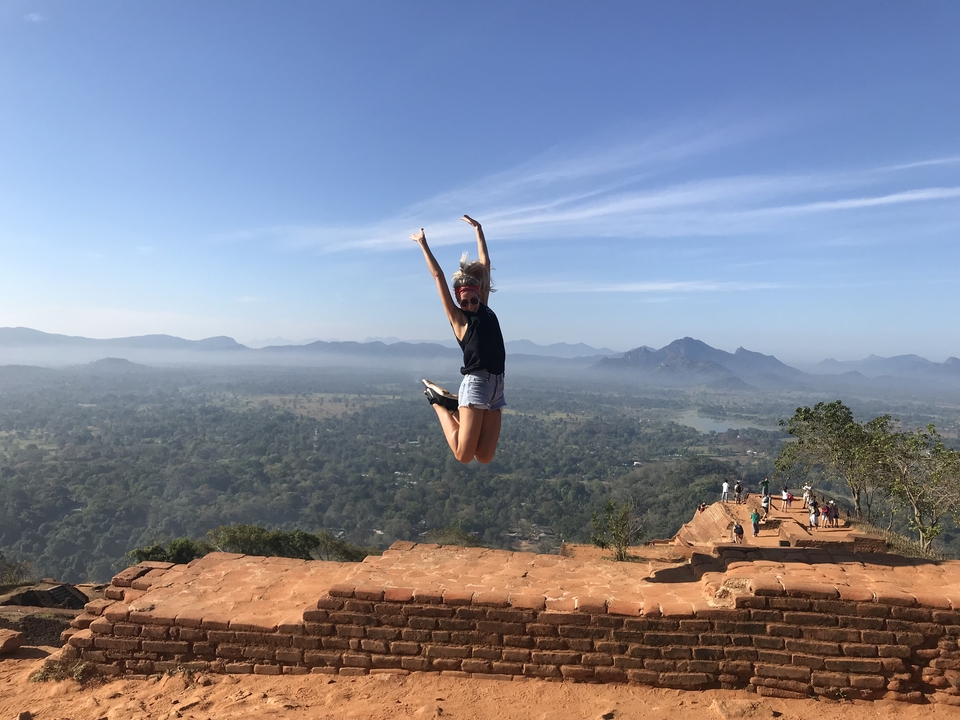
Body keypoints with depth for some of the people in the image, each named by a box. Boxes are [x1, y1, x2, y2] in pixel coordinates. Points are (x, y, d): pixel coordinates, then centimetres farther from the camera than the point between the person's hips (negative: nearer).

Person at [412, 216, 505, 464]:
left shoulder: (484, 310, 14)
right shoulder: (458, 317, 1)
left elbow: (485, 264, 19)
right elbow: (438, 276, 2)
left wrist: (478, 229, 25)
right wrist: (423, 244, 8)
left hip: (496, 386, 6)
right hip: (476, 383, -6)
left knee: (485, 456, 3)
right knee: (463, 454, -4)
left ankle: (452, 403, 20)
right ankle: (439, 401, 16)